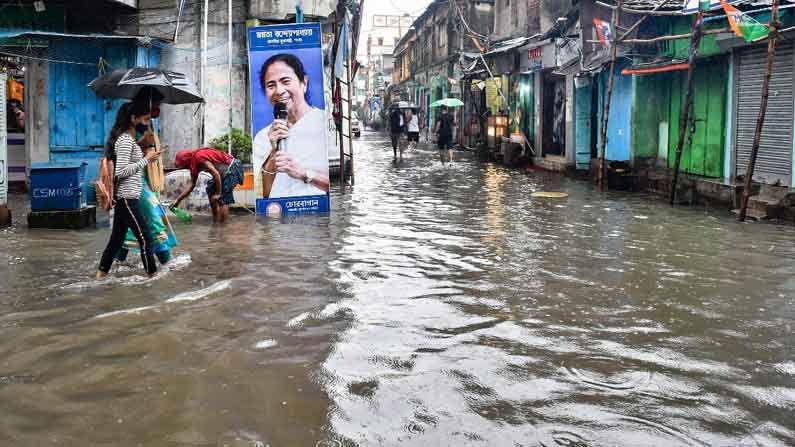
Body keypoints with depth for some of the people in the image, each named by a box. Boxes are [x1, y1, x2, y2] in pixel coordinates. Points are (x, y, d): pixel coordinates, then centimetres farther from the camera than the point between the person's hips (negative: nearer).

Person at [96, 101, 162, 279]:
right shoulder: (125, 140, -15)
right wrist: (146, 159, -17)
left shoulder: (128, 138, 14)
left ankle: (102, 272, 23)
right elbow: (121, 171, -21)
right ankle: (152, 274, 0)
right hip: (127, 197, -10)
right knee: (145, 237, -5)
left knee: (117, 237, 16)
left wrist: (141, 145, 10)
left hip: (124, 197, 10)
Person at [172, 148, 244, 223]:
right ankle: (215, 222, 20)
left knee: (223, 199, -12)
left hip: (233, 167, -11)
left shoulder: (199, 158, -19)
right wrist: (178, 200, 16)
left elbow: (216, 174, -24)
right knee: (211, 190, 16)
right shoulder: (194, 164, 11)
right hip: (226, 170, 11)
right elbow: (192, 185, 17)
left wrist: (218, 194, -16)